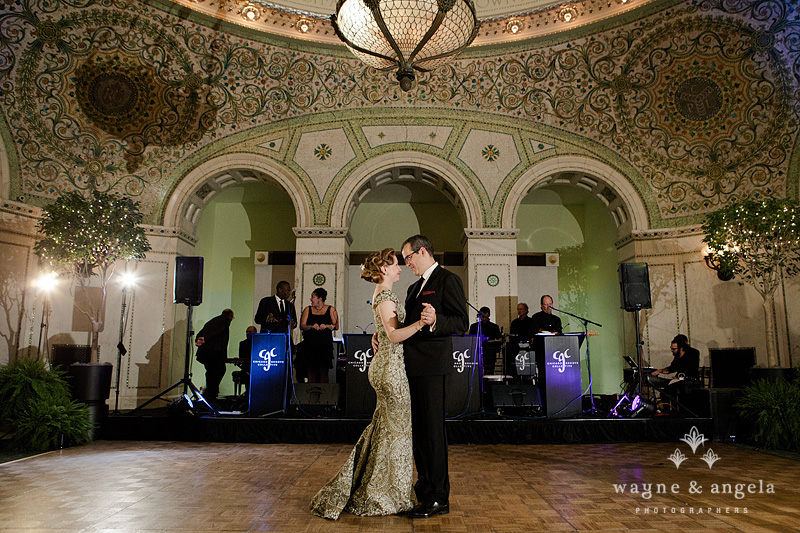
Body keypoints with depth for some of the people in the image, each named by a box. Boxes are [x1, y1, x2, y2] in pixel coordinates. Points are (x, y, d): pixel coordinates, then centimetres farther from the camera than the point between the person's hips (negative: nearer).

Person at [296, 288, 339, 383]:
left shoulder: (331, 310, 9)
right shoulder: (308, 310, 14)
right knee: (311, 371, -1)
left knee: (323, 372, -5)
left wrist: (327, 326, -13)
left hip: (325, 345, -2)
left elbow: (336, 326, 5)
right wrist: (312, 326, -14)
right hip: (310, 345, 2)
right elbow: (302, 326, 5)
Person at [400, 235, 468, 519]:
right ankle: (425, 488, 26)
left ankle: (439, 498, 4)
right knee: (417, 429, 14)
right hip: (413, 366, 9)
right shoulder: (414, 288, 22)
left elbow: (462, 322, -13)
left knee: (433, 429, -5)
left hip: (433, 365, -9)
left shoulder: (448, 280, -5)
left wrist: (435, 321, -30)